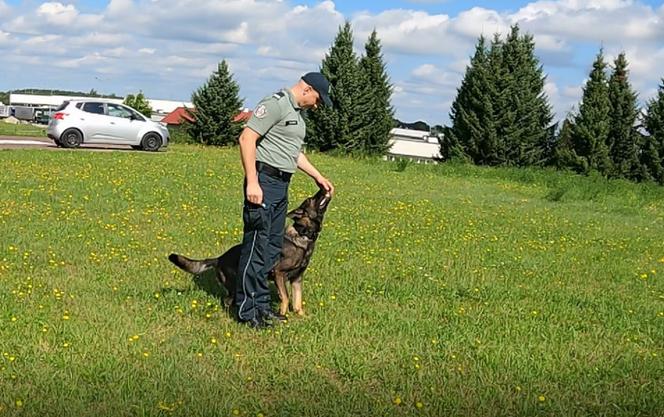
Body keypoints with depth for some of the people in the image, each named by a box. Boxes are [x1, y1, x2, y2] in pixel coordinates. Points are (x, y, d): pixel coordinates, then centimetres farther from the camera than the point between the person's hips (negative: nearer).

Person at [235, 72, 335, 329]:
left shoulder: (297, 112, 20)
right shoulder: (276, 104, -12)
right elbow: (246, 138, -19)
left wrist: (318, 176, 28)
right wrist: (252, 182, -23)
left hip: (281, 185, 10)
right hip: (264, 182, -10)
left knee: (273, 247, 12)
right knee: (257, 246, -7)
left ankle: (261, 305, 21)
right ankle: (247, 310, -1)